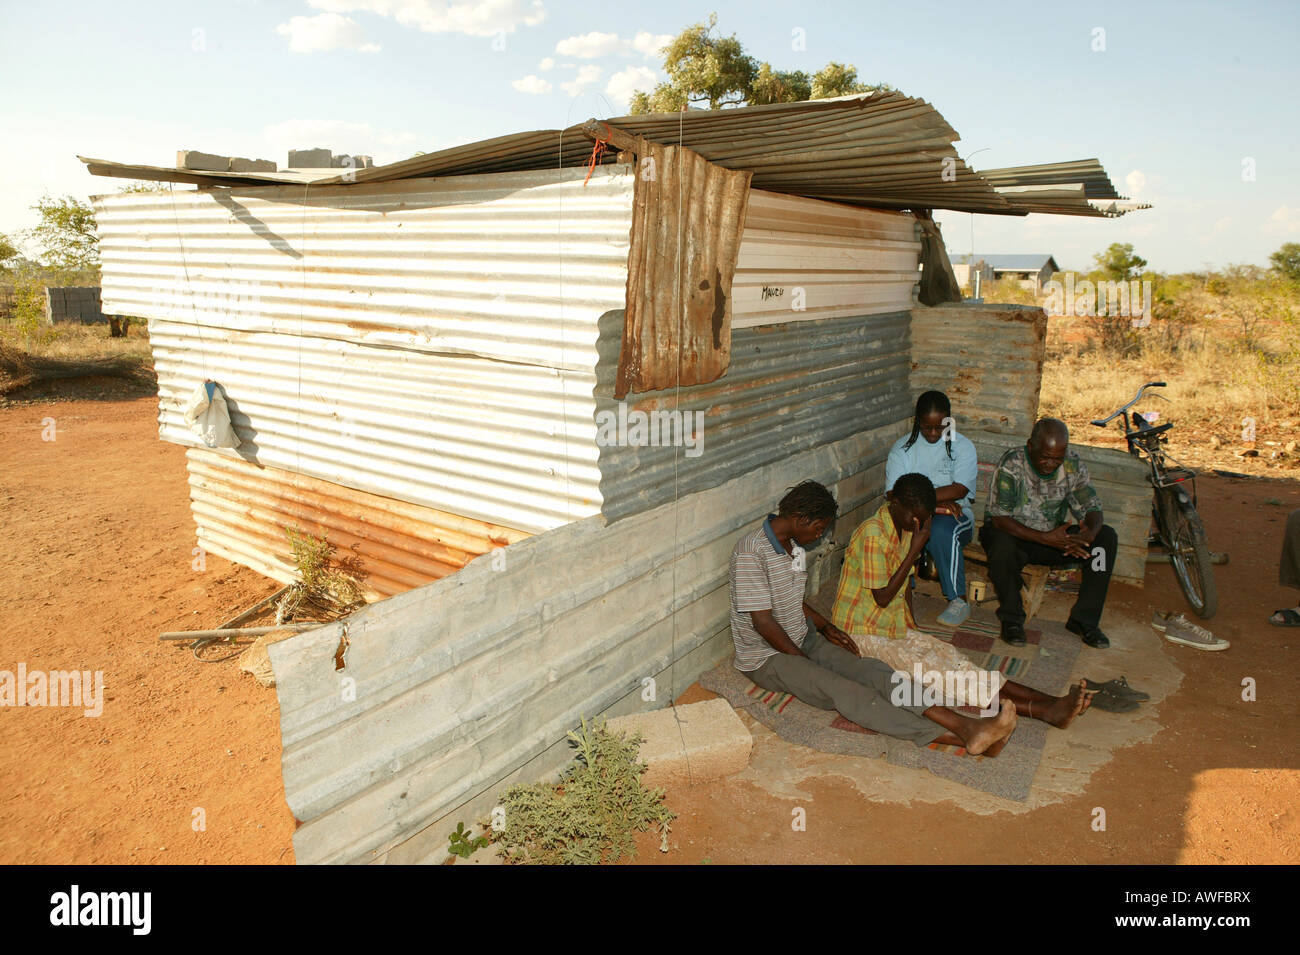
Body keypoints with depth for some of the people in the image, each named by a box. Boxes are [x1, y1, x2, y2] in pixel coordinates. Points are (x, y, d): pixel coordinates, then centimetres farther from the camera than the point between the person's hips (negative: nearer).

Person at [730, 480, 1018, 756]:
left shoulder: (794, 545, 8)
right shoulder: (751, 552, -21)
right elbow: (763, 621, -22)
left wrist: (825, 627, 10)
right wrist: (804, 661, -14)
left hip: (802, 640, 8)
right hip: (767, 657, -8)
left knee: (873, 672, -16)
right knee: (844, 692, -28)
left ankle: (965, 726, -31)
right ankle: (955, 736, -39)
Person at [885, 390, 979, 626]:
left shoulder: (963, 446, 3)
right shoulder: (902, 447, 6)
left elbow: (959, 490, -12)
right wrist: (938, 499, -17)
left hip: (954, 515, -1)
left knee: (941, 531, -37)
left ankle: (958, 601, -20)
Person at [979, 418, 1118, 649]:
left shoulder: (1074, 465, -6)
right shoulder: (1011, 465, -20)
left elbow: (1093, 509, -4)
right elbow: (999, 519, -25)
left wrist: (1089, 533, -29)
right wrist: (1047, 538, -33)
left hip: (1054, 535, 5)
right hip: (1014, 534, -5)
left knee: (1107, 537, -15)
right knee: (1002, 545, -39)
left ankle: (1084, 619, -8)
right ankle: (1011, 618, -15)